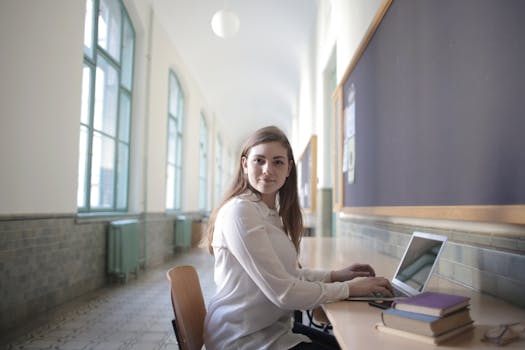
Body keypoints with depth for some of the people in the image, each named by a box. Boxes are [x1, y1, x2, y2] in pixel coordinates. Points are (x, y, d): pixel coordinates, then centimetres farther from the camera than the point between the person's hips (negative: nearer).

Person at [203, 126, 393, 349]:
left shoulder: (271, 212, 6)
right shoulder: (239, 212, -21)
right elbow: (282, 292, -23)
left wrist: (333, 276, 2)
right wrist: (348, 288, -13)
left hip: (272, 326, 8)